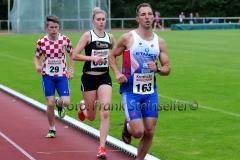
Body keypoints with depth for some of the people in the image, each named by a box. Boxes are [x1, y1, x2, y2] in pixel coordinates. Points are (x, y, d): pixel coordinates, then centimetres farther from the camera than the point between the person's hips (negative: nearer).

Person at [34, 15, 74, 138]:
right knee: (50, 104, -5)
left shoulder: (65, 40, -6)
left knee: (66, 102, -13)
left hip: (62, 75, 0)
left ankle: (59, 103, 27)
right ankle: (52, 129, 15)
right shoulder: (41, 42, -6)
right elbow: (36, 57, 5)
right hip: (47, 76, 0)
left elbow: (71, 55, 9)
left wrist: (71, 70, 1)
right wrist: (37, 65, -16)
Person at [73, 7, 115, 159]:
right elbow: (75, 55, -12)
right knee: (91, 117, 9)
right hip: (89, 78, -2)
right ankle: (83, 106, 46)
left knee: (105, 113, -12)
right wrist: (92, 57, -22)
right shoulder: (88, 35, -7)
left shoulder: (110, 37, 5)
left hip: (105, 78, 2)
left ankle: (102, 148, -8)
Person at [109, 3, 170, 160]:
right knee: (138, 131, -12)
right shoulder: (128, 38, -7)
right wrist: (117, 72, -10)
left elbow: (167, 68, 7)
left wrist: (157, 69, -14)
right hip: (131, 91, -4)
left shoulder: (160, 42, 3)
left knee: (149, 132, 3)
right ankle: (127, 126, 24)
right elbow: (112, 55, 6)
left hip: (151, 92, 4)